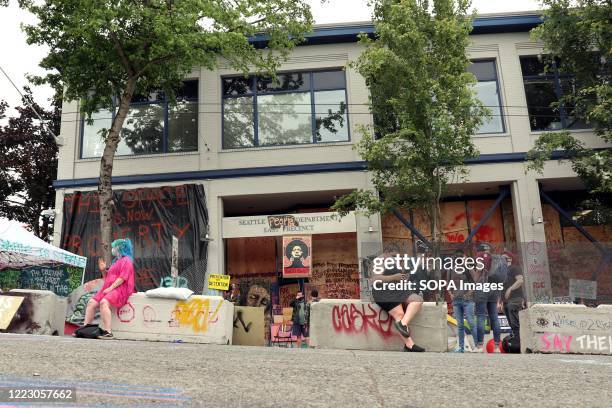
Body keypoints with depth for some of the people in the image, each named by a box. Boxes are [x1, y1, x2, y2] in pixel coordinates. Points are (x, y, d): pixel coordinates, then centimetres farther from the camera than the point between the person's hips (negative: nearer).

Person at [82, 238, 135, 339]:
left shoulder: (126, 260, -1)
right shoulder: (116, 261, 29)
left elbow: (122, 278, -14)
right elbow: (108, 278, 31)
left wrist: (110, 288, -19)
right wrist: (103, 270, 14)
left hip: (120, 289, -9)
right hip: (109, 289, 9)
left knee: (104, 302, -32)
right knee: (91, 302, -6)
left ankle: (107, 332, -36)